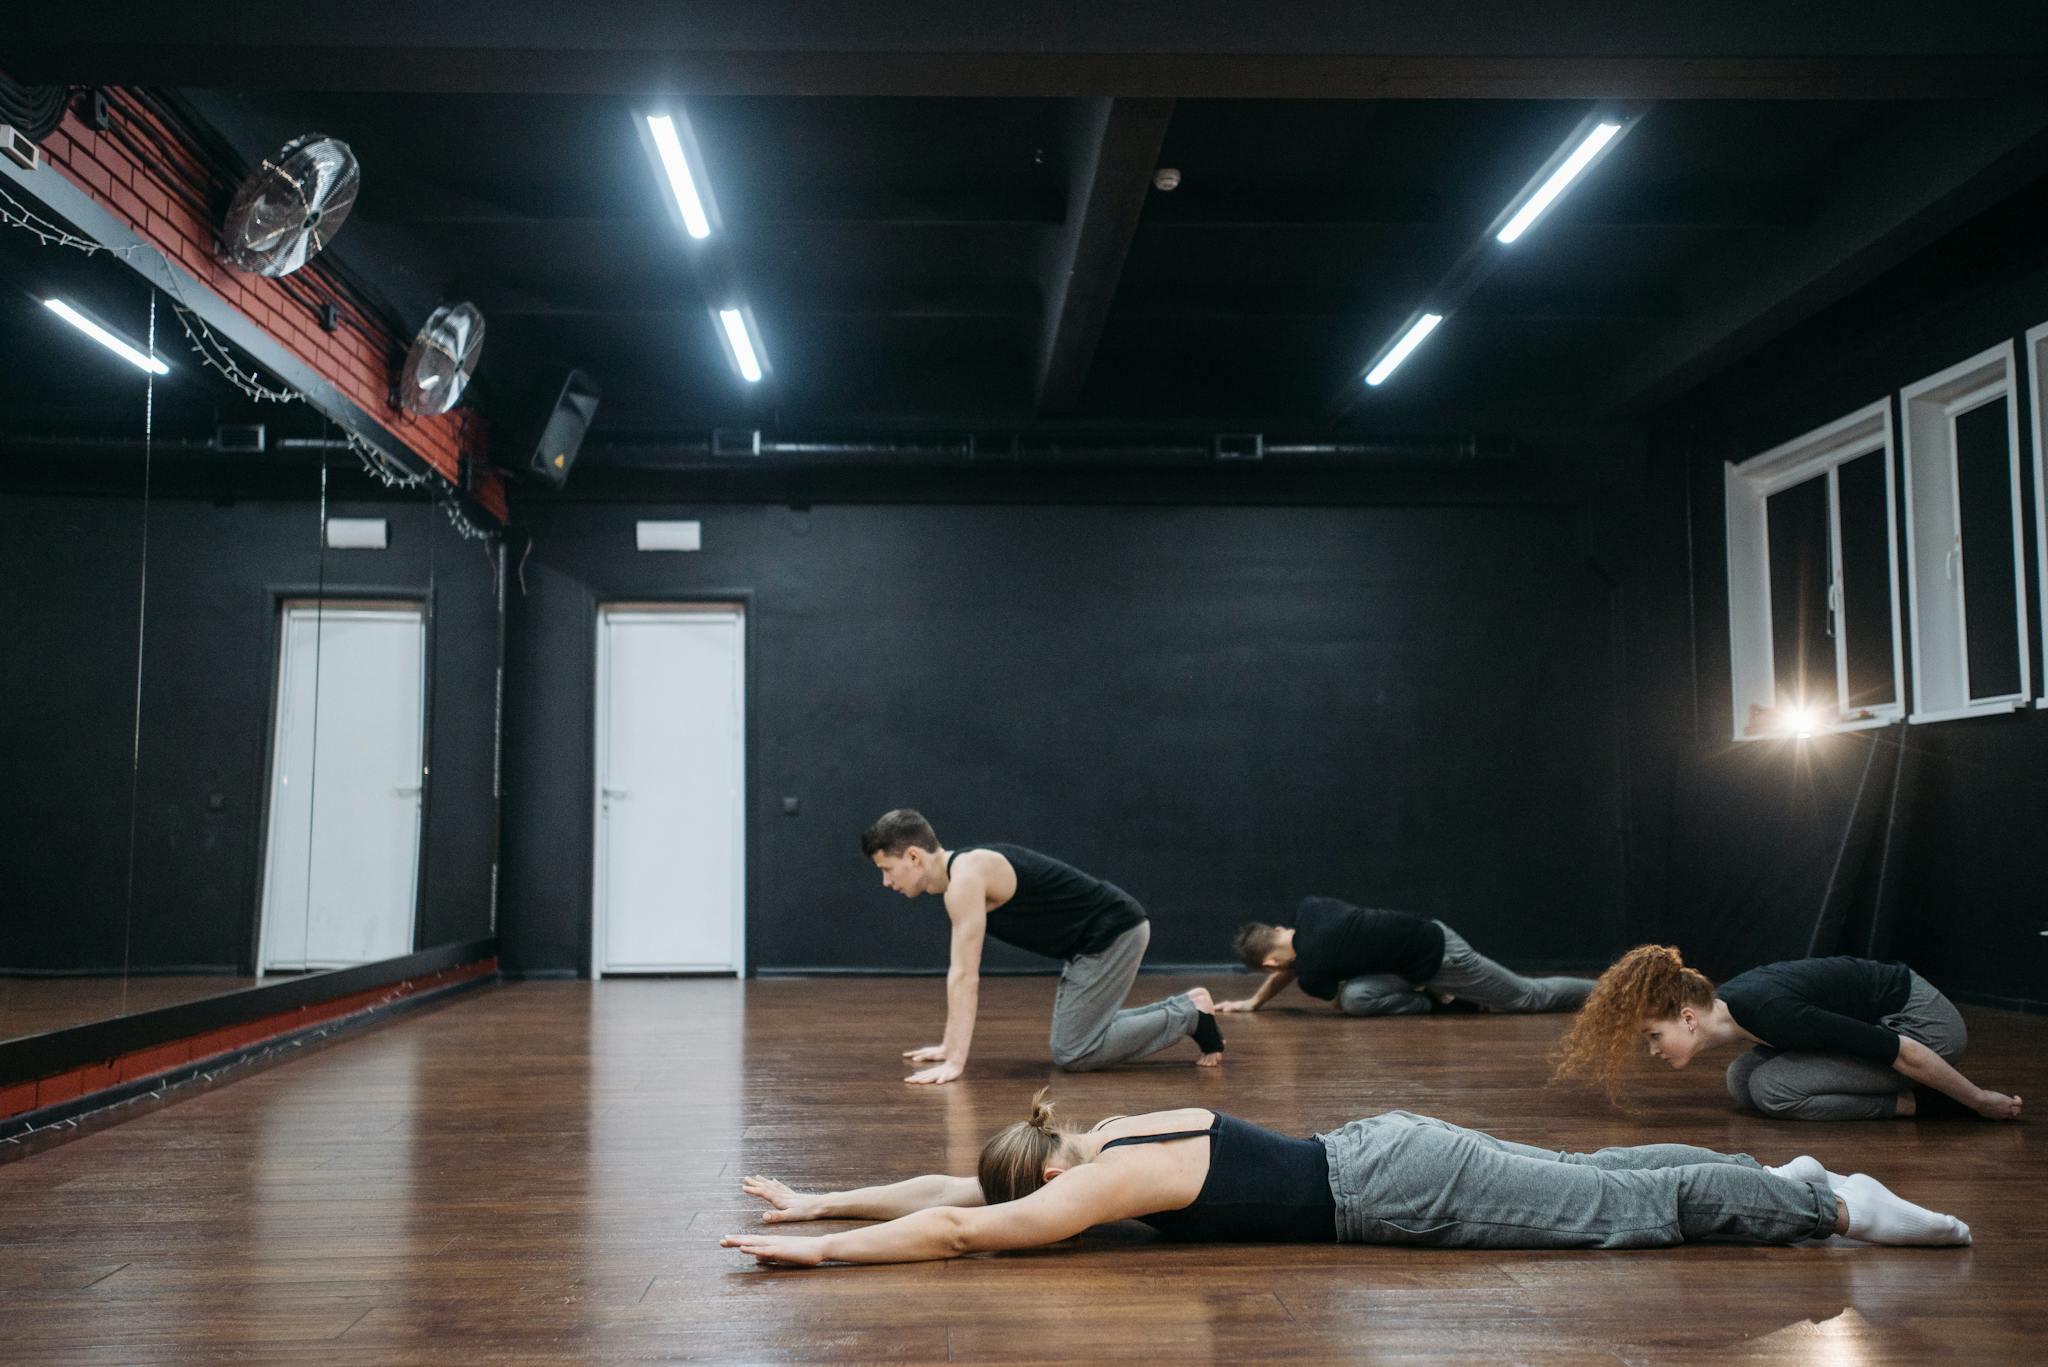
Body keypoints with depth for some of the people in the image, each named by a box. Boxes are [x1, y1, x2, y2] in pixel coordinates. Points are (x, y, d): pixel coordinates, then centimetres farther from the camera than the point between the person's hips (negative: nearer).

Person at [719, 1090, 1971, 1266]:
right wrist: (825, 1199, 8)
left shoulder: (1107, 1181, -18)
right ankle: (1791, 1180, 29)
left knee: (1620, 1209, 2)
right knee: (1588, 1181, 18)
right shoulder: (1105, 1141, 5)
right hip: (1381, 1148, 8)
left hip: (1390, 1188, -7)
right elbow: (953, 1185, 11)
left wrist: (819, 1252, -19)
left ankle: (1836, 1203, 13)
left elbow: (957, 1228, -25)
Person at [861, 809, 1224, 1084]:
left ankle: (1190, 1016, 0)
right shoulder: (961, 874, 10)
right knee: (1077, 1036, 19)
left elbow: (965, 976, -25)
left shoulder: (966, 877, -21)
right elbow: (963, 972, 17)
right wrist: (949, 1046, 18)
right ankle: (1184, 1006, 23)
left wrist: (954, 1060, -26)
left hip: (1113, 932, -10)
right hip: (1099, 935, 10)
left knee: (1072, 1054, -8)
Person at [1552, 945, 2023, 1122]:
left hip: (1926, 1022, -9)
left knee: (1773, 1087, -22)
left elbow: (1905, 1053, -27)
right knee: (1742, 1080, 1)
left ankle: (1923, 1104, -7)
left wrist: (1981, 1101, -14)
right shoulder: (1727, 1003, -7)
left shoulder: (1769, 1014, -33)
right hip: (1884, 1015, 9)